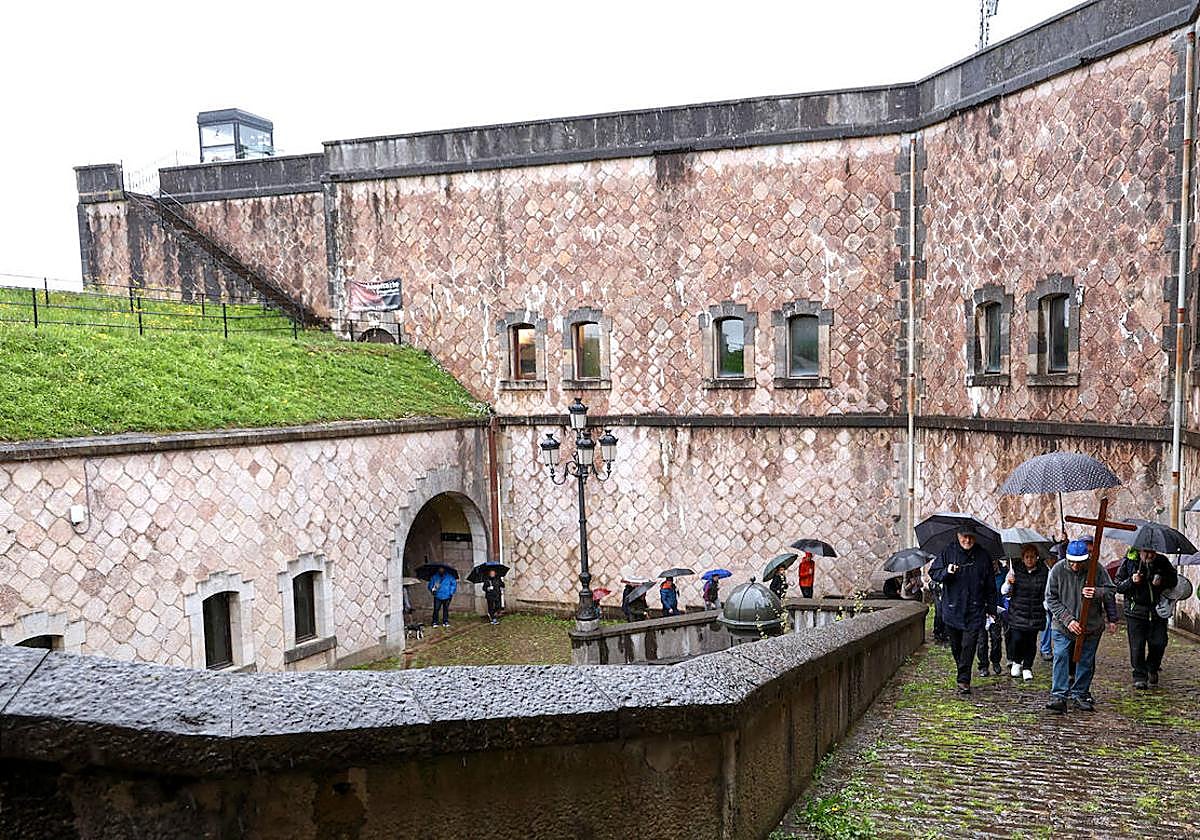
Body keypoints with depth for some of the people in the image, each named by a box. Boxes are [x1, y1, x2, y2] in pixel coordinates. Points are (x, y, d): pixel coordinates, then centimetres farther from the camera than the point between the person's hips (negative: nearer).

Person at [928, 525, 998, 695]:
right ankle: (963, 676, 27)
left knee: (969, 646, -8)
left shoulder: (983, 556, 5)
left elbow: (990, 585, 12)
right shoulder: (948, 553, 2)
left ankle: (964, 680, -4)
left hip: (975, 610, -1)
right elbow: (933, 572, 3)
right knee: (956, 646, 9)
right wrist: (946, 572, -18)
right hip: (952, 609, 1)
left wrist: (991, 608, 11)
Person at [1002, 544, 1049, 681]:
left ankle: (1027, 668, 23)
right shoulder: (1015, 570, -1)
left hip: (1035, 614, 1)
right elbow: (1003, 591, 2)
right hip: (1017, 613, -1)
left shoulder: (1044, 572, 1)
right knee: (1017, 639, -10)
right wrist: (1008, 583, -17)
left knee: (1031, 641, 4)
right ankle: (1016, 662, 18)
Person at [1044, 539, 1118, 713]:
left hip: (1092, 625, 1)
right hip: (1063, 626, -1)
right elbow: (1051, 599, -7)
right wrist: (1068, 620, -15)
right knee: (1061, 657, -8)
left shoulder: (1097, 569, -9)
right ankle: (1058, 695, -6)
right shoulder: (1057, 570, -10)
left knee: (1086, 661, 9)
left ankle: (1080, 694, 23)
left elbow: (1110, 591, 3)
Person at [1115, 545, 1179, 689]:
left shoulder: (1162, 561, -1)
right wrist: (1131, 581, -22)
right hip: (1135, 611, -2)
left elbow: (1174, 579, 11)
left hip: (1158, 611, 2)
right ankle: (1139, 676, 12)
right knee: (1137, 646, -1)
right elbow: (1118, 586, -2)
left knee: (1159, 643, 3)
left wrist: (1162, 581, -11)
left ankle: (1152, 669, 30)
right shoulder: (1129, 562, -5)